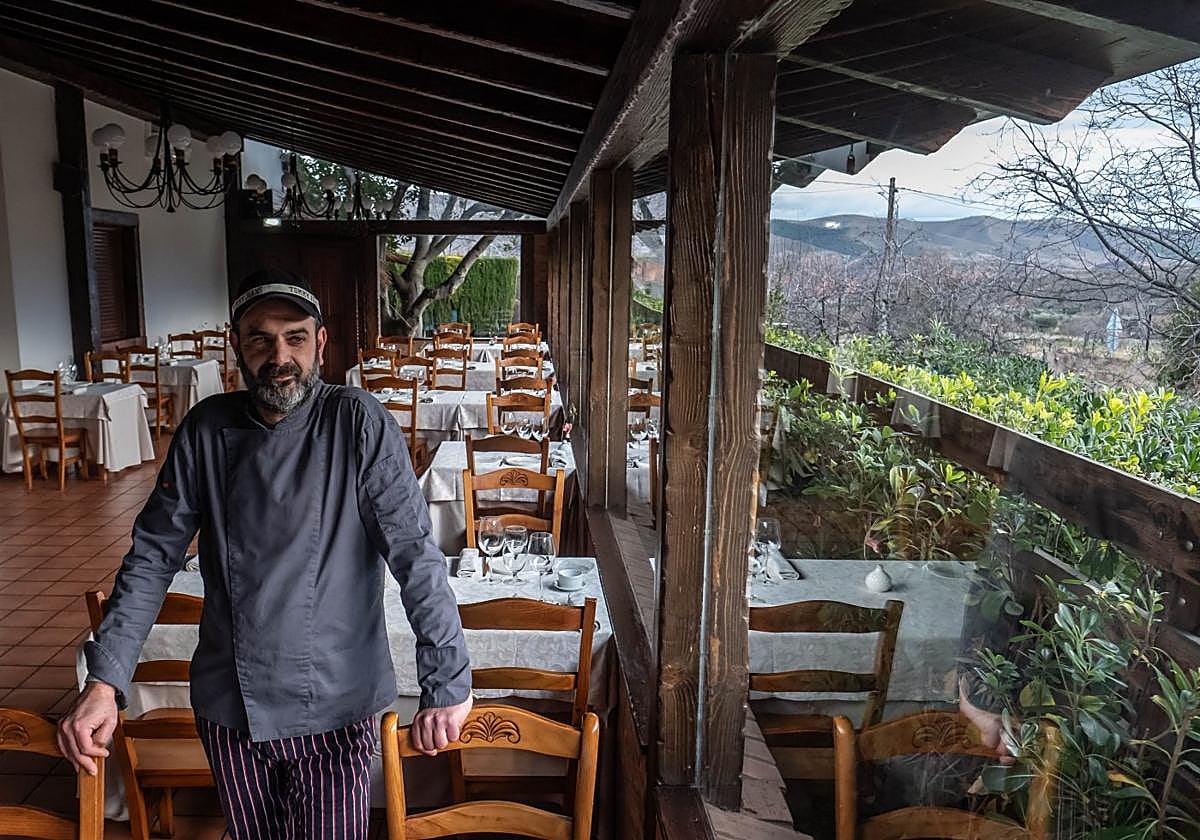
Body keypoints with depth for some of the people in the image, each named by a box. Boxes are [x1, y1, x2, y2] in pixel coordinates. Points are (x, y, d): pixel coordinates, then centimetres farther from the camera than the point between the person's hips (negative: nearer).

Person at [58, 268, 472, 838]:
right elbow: (153, 556, 1)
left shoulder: (359, 425, -14)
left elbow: (415, 554, -18)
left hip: (333, 707, -3)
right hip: (228, 706, 4)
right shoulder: (204, 431, -3)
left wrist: (447, 684, -22)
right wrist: (104, 681, -8)